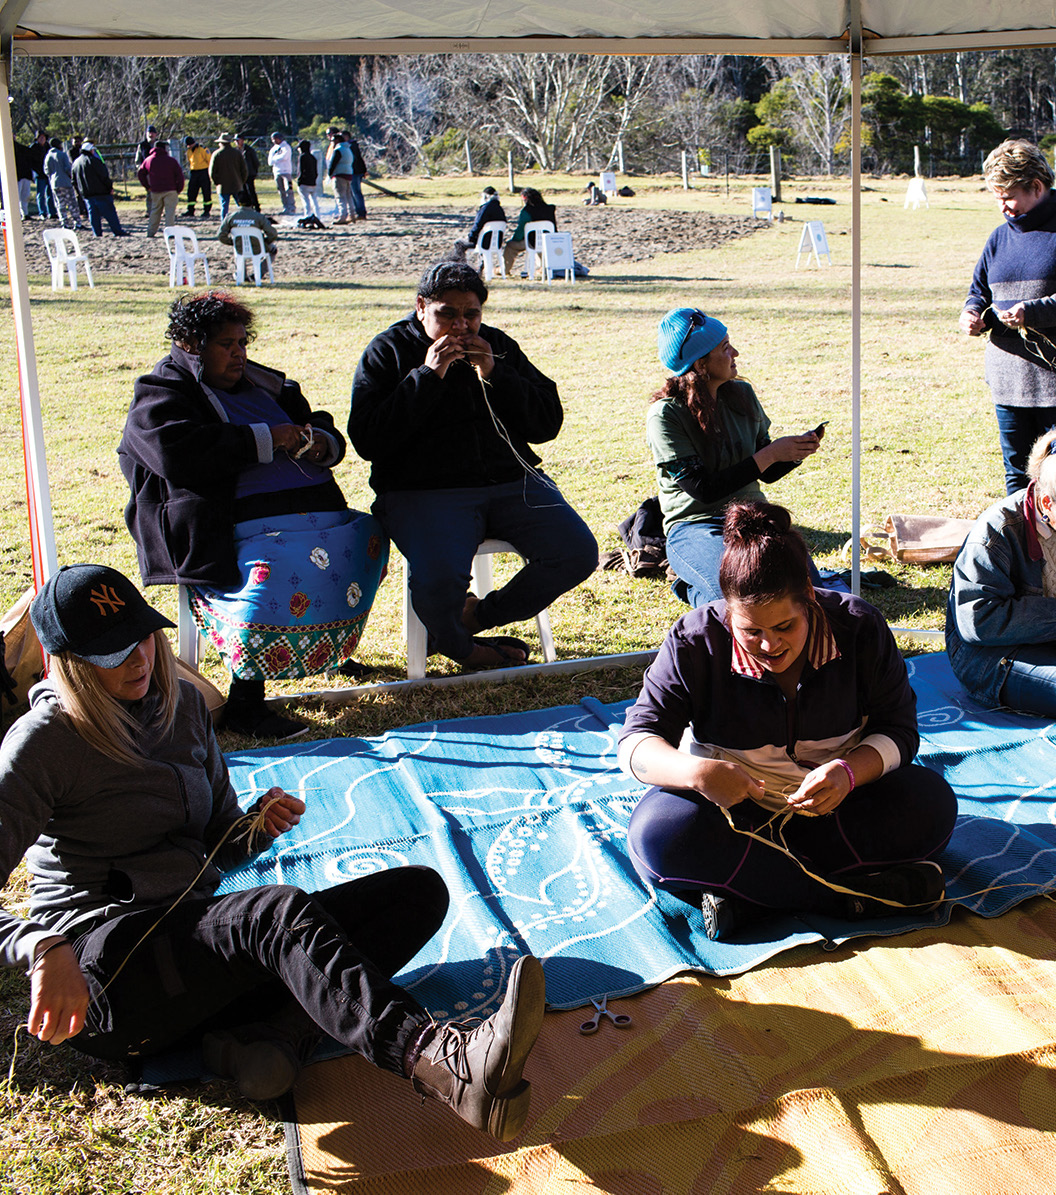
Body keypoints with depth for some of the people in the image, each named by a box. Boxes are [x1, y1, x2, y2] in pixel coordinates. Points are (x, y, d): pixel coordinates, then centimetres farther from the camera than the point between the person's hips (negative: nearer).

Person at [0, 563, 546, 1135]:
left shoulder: (183, 705, 14)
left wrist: (258, 827, -1)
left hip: (198, 934, 7)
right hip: (98, 969, -7)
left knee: (419, 889, -7)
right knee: (281, 910, -37)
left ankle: (268, 1035, -30)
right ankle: (445, 1064, -60)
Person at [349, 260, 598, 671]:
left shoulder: (498, 346, 14)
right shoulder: (387, 352, 4)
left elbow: (548, 424, 7)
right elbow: (367, 441, -9)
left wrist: (494, 375, -7)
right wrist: (428, 376, -13)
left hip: (511, 481, 4)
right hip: (423, 490, -4)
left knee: (578, 554, -15)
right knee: (439, 581, -32)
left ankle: (478, 616, 5)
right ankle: (456, 645, 5)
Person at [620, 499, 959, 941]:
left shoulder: (860, 628, -11)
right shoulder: (695, 642, -15)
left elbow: (898, 731, -7)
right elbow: (636, 742, -16)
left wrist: (849, 772, -30)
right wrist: (695, 770, -38)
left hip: (836, 805, 2)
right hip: (732, 810, -1)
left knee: (933, 803, -25)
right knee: (656, 833, -31)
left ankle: (746, 897, -29)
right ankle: (851, 895, -29)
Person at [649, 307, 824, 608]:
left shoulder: (741, 394, 6)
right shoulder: (665, 415, -12)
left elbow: (768, 473, 13)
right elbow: (704, 490, -18)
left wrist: (797, 451, -9)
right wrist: (771, 453, -18)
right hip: (695, 525, -5)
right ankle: (693, 587, 2)